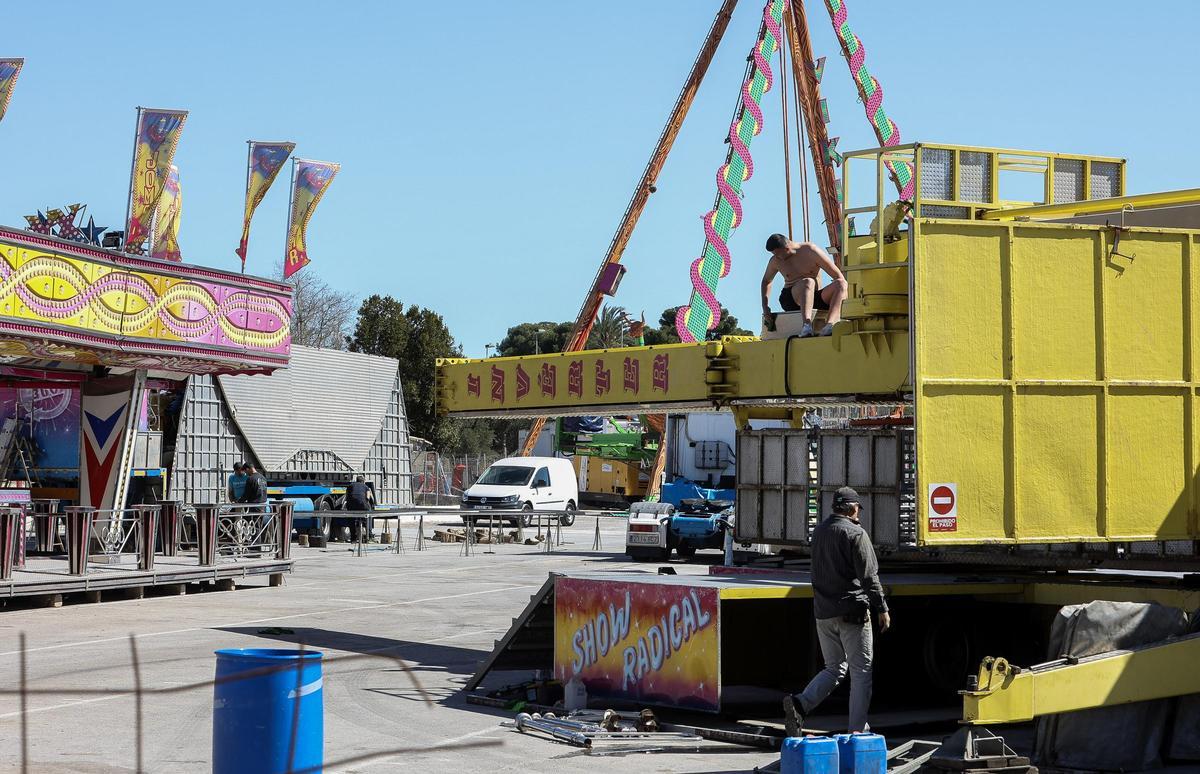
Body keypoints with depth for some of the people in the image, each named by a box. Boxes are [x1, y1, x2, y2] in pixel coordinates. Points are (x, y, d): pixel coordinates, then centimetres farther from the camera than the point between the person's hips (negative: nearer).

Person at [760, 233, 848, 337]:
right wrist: (765, 307, 15)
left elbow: (839, 277, -6)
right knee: (808, 282, -34)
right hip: (790, 300, 0)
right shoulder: (776, 261, 7)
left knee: (840, 284, -29)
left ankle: (829, 324, -55)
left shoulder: (811, 251, -4)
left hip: (816, 297, 0)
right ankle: (807, 324, -62)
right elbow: (766, 281, 27)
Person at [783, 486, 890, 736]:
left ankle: (799, 704, -7)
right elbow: (869, 575, -14)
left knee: (834, 668, 15)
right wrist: (882, 609, -9)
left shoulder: (819, 532, 11)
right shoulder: (855, 533, -11)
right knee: (861, 670, 3)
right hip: (852, 611, -7)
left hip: (823, 612, 7)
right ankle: (857, 730, 3)